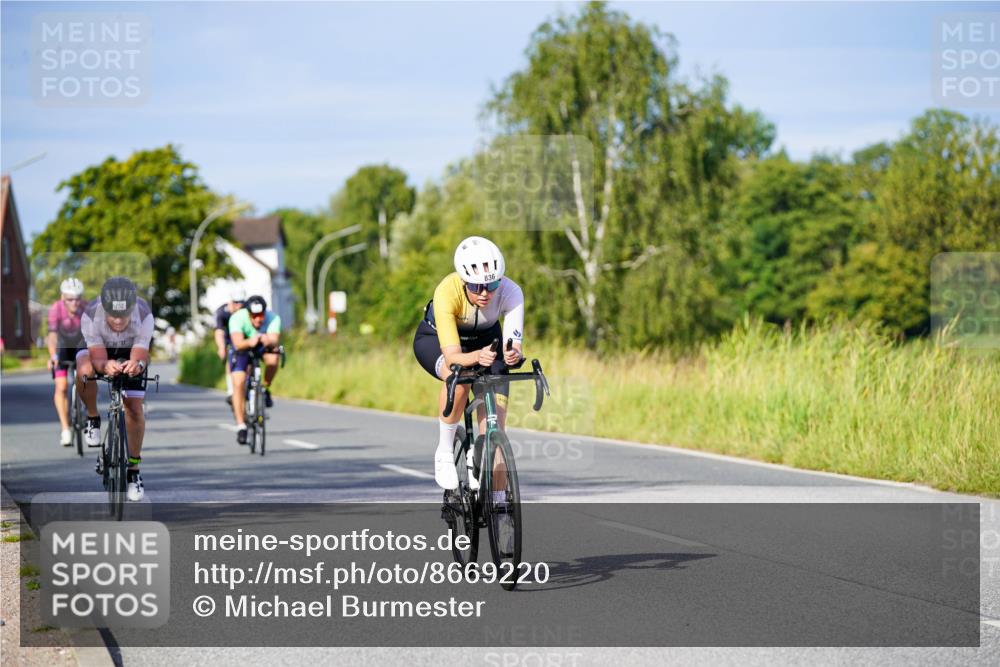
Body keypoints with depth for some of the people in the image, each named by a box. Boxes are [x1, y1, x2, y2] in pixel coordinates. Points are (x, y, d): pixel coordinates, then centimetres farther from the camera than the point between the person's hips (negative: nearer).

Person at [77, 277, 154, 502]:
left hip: (131, 354, 0)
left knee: (134, 408, -10)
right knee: (84, 369, -34)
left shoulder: (144, 316, -36)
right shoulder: (90, 315, -37)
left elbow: (141, 357, -37)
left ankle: (134, 468, 7)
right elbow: (98, 358, -37)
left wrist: (137, 365, -61)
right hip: (100, 351, 0)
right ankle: (92, 419, -7)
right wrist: (105, 366, -60)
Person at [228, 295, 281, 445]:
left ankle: (265, 389, -6)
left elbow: (274, 339, -46)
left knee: (273, 359, -33)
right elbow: (238, 343, -46)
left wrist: (269, 341, -70)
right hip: (242, 348, -1)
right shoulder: (237, 318, -34)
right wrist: (250, 342, -68)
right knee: (238, 384, -17)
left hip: (263, 347, 1)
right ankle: (241, 426, -10)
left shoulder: (273, 318, -30)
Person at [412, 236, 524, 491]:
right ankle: (444, 451, -16)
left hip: (485, 339, 3)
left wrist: (513, 355, -62)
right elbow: (452, 356, -44)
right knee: (459, 378, -37)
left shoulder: (510, 292, -32)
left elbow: (513, 344, -39)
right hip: (435, 339, -3)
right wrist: (476, 357, -64)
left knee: (495, 420, -12)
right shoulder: (447, 292, -38)